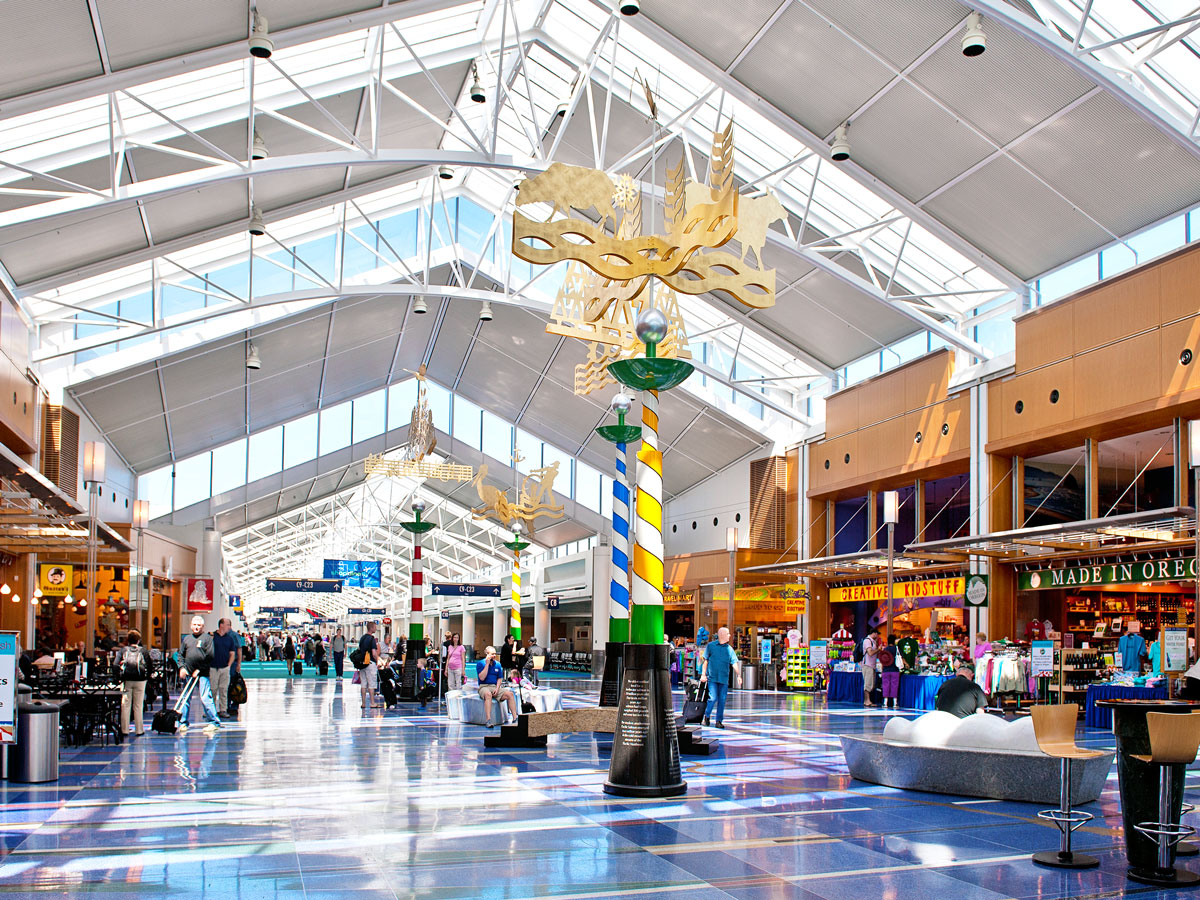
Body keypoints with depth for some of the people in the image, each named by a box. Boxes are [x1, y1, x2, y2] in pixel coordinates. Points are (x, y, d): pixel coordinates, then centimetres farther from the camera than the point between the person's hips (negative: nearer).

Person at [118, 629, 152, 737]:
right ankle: (139, 730, 8)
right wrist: (146, 676, 11)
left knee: (125, 705, 6)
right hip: (140, 681, 0)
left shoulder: (124, 650, 2)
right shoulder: (143, 651, 2)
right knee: (138, 706, 6)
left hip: (126, 680, 0)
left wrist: (119, 677, 5)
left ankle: (124, 730, 6)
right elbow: (149, 665, 2)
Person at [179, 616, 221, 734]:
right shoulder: (186, 639, 15)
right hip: (188, 674, 5)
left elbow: (210, 656, -6)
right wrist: (182, 667, 3)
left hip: (202, 674, -5)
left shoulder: (207, 638, 0)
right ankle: (183, 723, 18)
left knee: (205, 698, -11)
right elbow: (181, 654, 19)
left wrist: (199, 669, -9)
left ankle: (214, 722, -7)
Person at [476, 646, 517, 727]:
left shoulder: (497, 664, 13)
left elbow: (500, 678, 14)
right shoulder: (480, 663, -1)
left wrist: (497, 689, -5)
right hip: (484, 687, -4)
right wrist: (487, 664, -14)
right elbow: (482, 678, -13)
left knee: (509, 694, -20)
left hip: (496, 687, 5)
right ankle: (488, 720, -46)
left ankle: (515, 717, -22)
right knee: (488, 694, -39)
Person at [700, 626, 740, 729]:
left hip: (724, 678, 3)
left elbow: (734, 663, 6)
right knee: (713, 698, -9)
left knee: (722, 700, 2)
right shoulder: (710, 646, 3)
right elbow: (706, 660, 7)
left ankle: (719, 720, 12)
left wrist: (738, 675, -5)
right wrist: (703, 674, 2)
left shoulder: (729, 649, 9)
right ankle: (707, 716, 14)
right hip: (712, 677, -3)